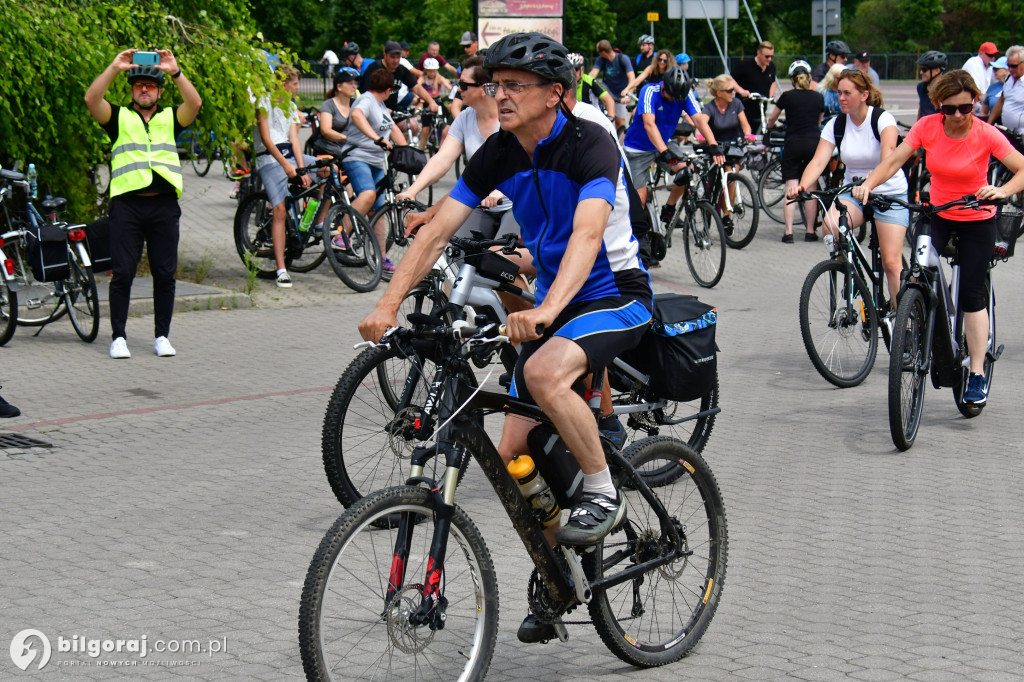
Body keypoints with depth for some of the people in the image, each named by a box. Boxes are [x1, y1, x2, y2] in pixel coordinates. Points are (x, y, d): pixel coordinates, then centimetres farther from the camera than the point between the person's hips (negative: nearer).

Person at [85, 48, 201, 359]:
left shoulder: (171, 118, 15)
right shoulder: (119, 118, 12)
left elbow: (195, 103, -3)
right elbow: (91, 99, -4)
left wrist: (175, 72, -12)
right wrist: (114, 68, -10)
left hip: (164, 205, 1)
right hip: (127, 203, -1)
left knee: (165, 274, 3)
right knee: (122, 273, -3)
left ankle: (162, 336, 12)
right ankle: (119, 337, 4)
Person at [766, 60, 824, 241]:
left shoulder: (787, 96, 1)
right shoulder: (818, 97, 7)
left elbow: (771, 119, 16)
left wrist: (769, 126, 39)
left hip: (793, 144, -2)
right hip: (814, 143, 2)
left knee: (791, 190, -2)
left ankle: (788, 231, -11)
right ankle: (810, 230, 10)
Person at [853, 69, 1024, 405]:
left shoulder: (986, 134, -19)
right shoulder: (927, 127, -12)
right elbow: (894, 161, -17)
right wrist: (868, 184, -35)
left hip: (977, 220, -2)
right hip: (938, 214, 3)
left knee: (972, 294, -3)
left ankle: (978, 374, 4)